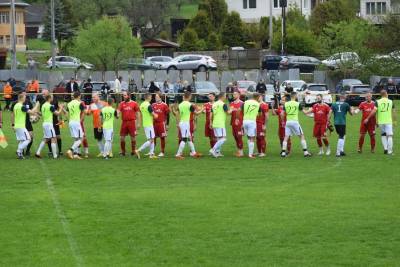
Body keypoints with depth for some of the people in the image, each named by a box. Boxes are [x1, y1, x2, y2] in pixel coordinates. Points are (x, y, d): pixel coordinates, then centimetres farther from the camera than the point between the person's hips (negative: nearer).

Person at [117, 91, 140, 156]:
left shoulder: (134, 103, 1)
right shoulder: (121, 104, 8)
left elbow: (138, 113, 2)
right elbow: (118, 111, -2)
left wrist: (138, 123, -1)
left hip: (132, 122, -3)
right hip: (124, 122, 3)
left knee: (133, 137, 3)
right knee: (122, 137, 2)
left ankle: (133, 151, 14)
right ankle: (123, 151, 13)